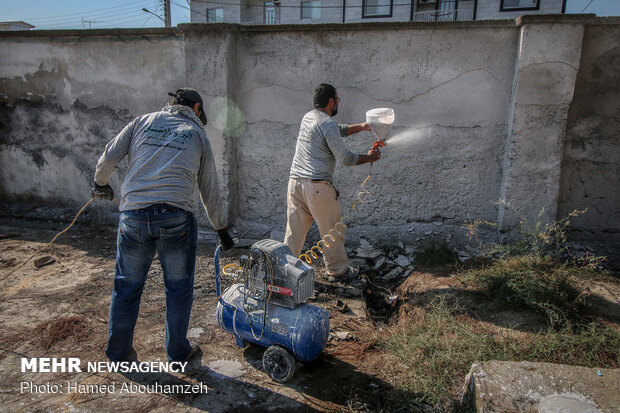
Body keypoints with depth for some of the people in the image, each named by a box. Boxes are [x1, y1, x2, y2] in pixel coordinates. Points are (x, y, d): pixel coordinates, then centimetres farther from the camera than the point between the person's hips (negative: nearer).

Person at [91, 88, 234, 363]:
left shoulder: (143, 121, 17)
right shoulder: (198, 135, 13)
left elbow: (108, 158, 10)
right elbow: (210, 191, 14)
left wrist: (100, 184, 32)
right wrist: (221, 230, 24)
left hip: (133, 215, 2)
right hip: (176, 217, -2)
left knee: (127, 286, 17)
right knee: (179, 287, 14)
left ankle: (118, 352, 33)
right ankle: (177, 352, 28)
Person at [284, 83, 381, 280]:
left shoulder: (308, 117, 17)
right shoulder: (327, 124, -10)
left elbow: (339, 130, 31)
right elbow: (345, 158, -11)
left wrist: (360, 126, 24)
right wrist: (369, 157, 3)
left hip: (295, 181, 8)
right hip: (317, 185, -8)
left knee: (295, 229, 11)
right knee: (332, 230, 8)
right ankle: (338, 270, 21)